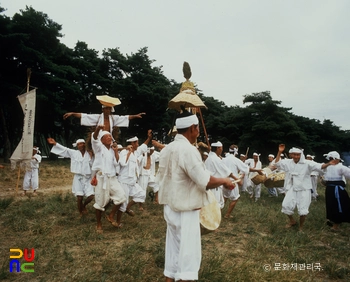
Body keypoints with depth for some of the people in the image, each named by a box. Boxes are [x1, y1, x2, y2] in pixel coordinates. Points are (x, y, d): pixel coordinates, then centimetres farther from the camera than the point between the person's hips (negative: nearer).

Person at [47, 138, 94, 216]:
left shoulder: (89, 154, 1)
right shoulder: (74, 153, 3)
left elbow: (93, 165, -1)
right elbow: (64, 149, -1)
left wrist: (91, 157, -11)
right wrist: (55, 143, -5)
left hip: (87, 178, 1)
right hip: (78, 177, 0)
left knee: (90, 196, -9)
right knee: (79, 197, -9)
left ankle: (84, 205, 25)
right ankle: (80, 212, 16)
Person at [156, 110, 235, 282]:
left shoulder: (166, 149, 7)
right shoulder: (188, 150, -21)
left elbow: (160, 179, 14)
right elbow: (205, 182, -22)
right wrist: (224, 181, -6)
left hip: (170, 207, 9)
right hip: (185, 210, -8)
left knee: (173, 250, 18)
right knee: (188, 253, 3)